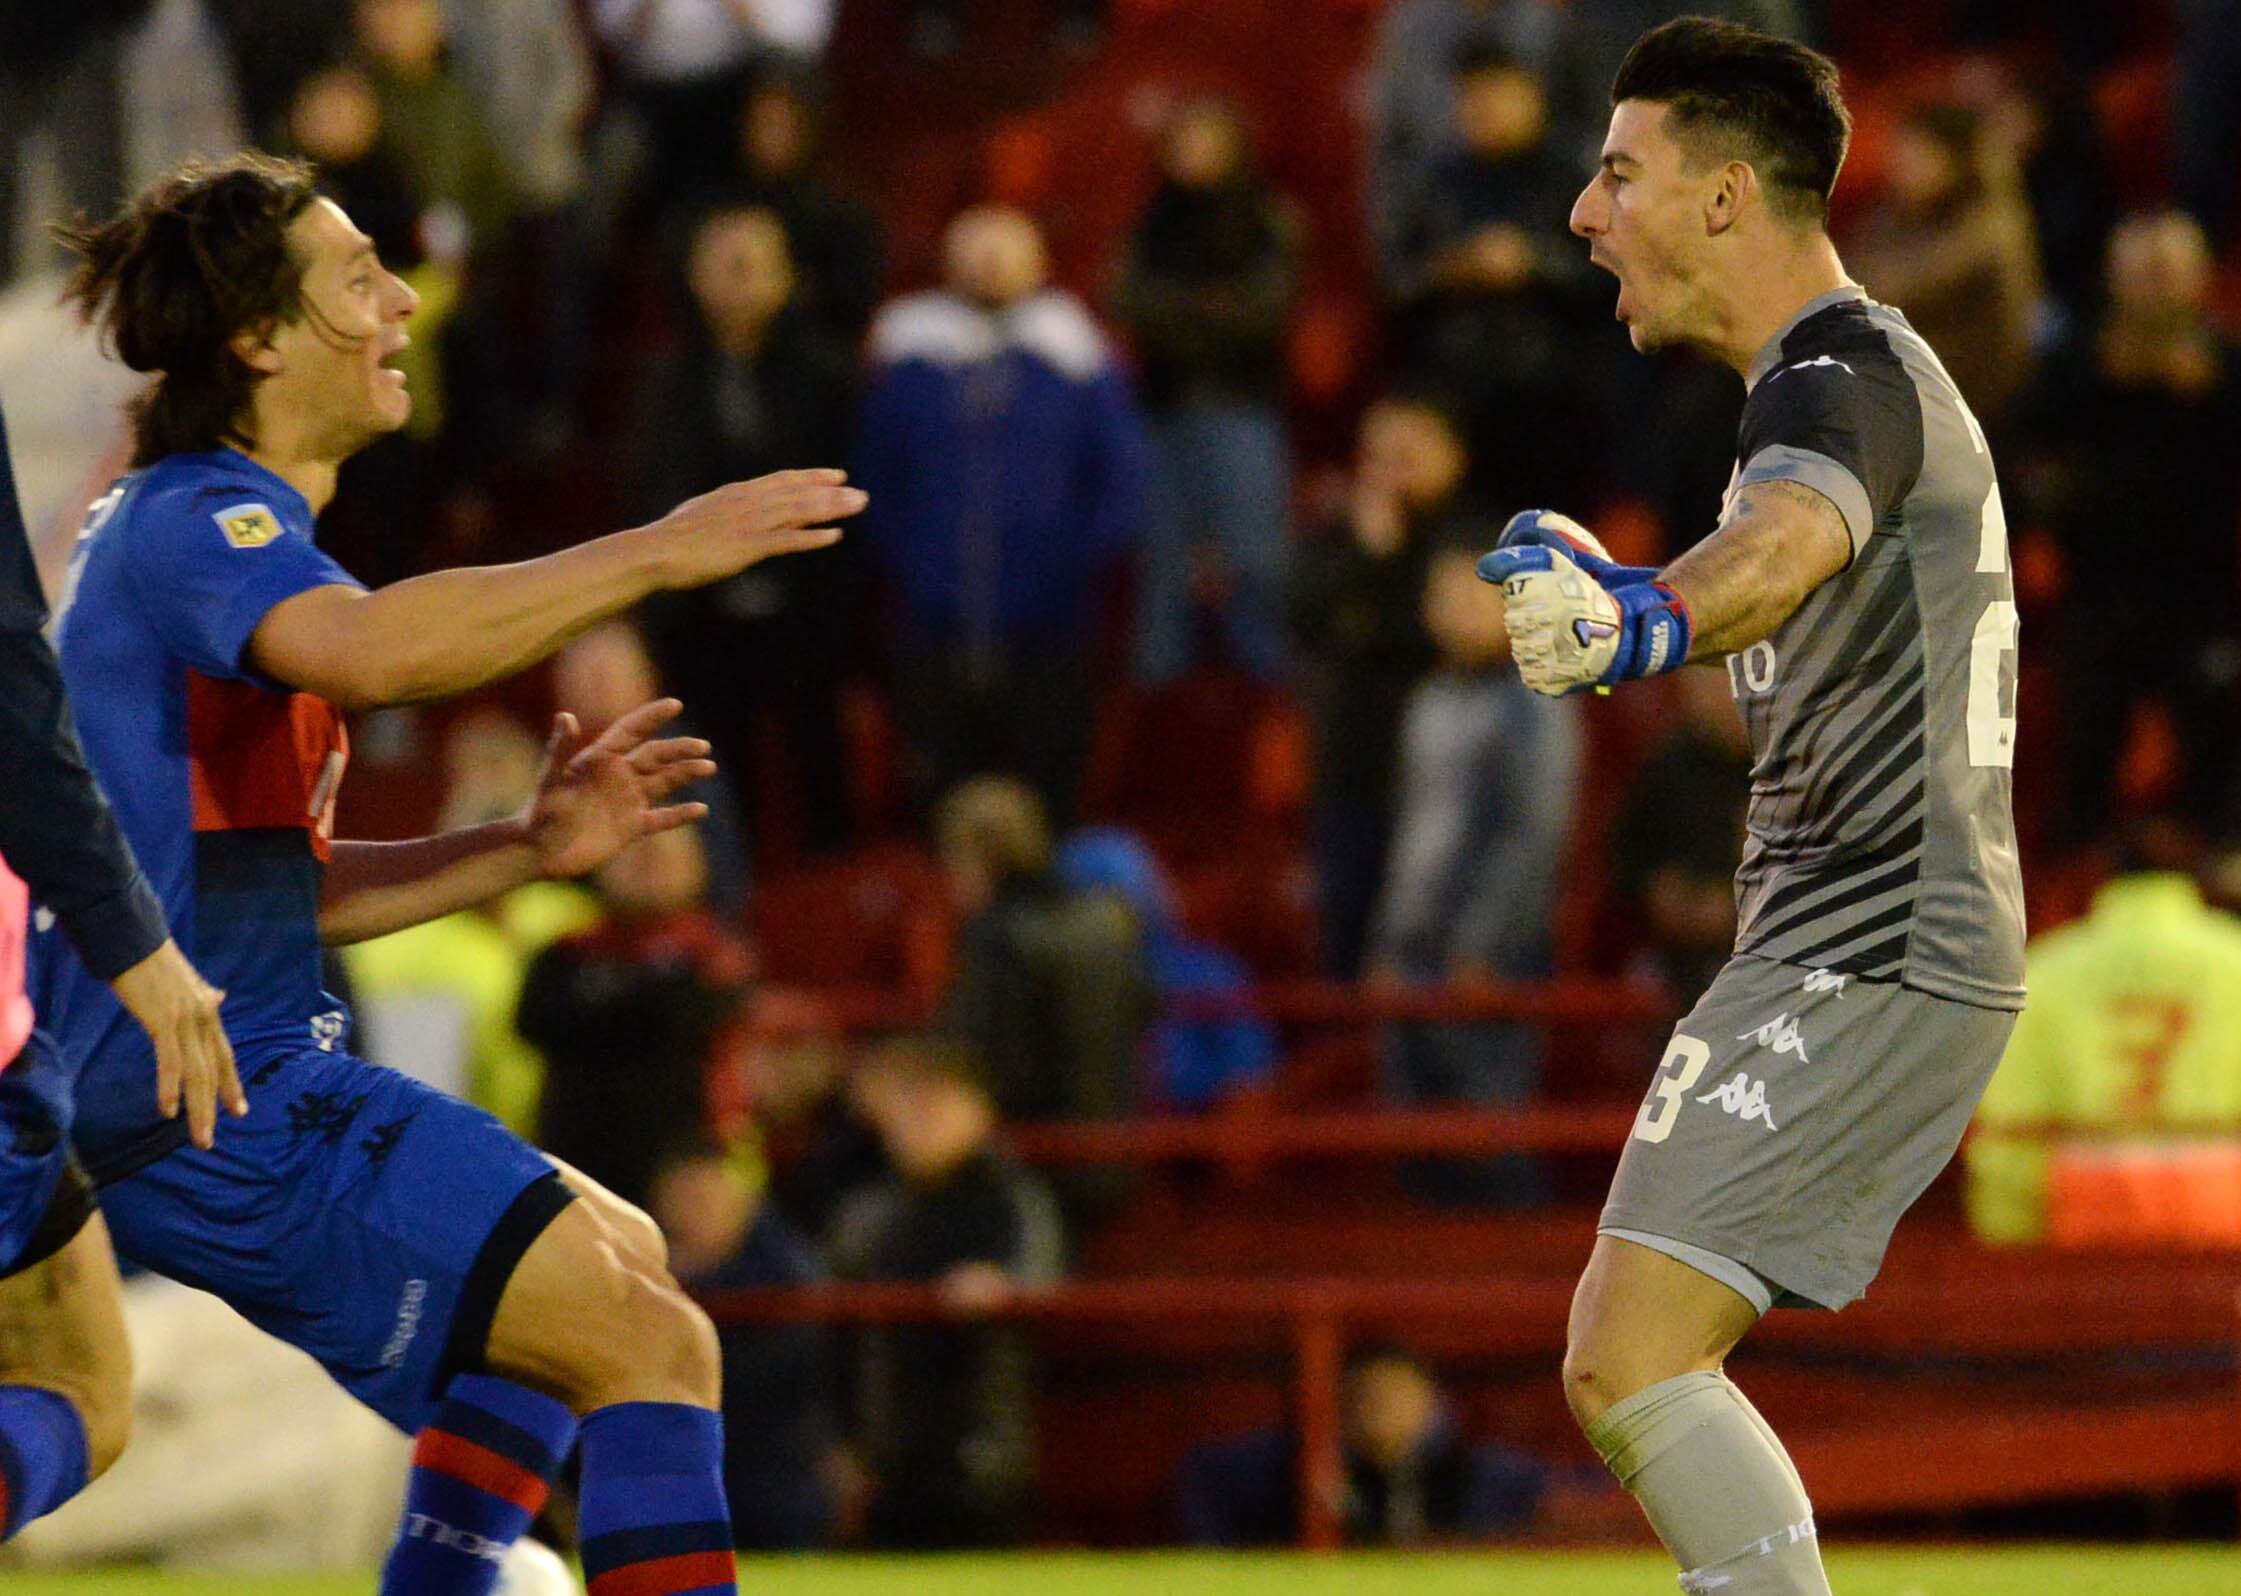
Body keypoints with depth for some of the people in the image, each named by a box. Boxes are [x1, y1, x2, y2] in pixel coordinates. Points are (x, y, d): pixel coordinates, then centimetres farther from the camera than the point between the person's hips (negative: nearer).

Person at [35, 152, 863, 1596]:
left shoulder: (194, 527, 21)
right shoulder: (194, 519, -12)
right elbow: (368, 653, -36)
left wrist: (524, 851, 13)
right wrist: (655, 554, -31)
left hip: (251, 1087, 11)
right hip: (226, 1110, -11)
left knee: (618, 1259, 28)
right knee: (654, 1344, -16)